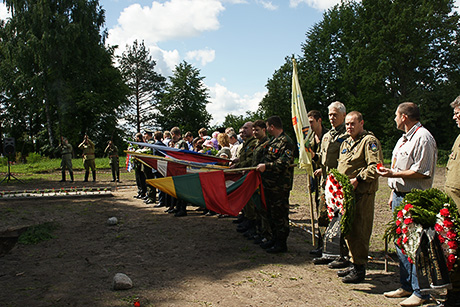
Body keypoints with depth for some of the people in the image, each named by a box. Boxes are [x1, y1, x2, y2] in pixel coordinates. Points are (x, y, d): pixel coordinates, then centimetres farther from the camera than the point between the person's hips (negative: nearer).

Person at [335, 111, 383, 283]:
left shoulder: (369, 141, -7)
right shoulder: (345, 143, 20)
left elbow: (375, 167, -17)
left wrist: (357, 180, -23)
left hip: (362, 193, -9)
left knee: (358, 230, -6)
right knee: (348, 229, 13)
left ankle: (359, 268, 4)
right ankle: (353, 263, 25)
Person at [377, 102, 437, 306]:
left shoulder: (423, 138, -13)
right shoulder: (403, 139, 19)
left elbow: (422, 172, -19)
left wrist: (393, 174, -17)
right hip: (400, 196, 10)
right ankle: (406, 286, 25)